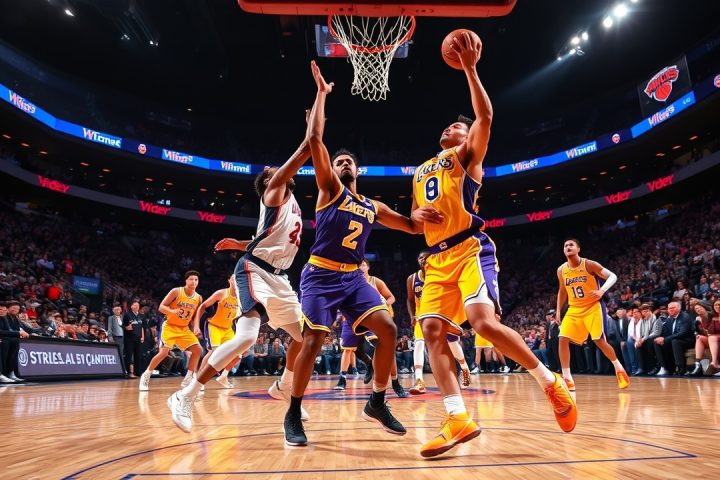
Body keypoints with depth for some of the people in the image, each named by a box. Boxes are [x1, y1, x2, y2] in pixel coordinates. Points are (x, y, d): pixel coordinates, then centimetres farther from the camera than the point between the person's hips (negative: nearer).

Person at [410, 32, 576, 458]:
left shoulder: (467, 155, 10)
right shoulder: (422, 171, 28)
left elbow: (486, 116, -7)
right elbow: (416, 214, 31)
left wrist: (470, 68, -7)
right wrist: (417, 214, 6)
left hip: (470, 249, -7)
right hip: (438, 258, 7)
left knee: (484, 321, -23)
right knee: (433, 331, -8)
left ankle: (552, 383, -1)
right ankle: (459, 419, -6)